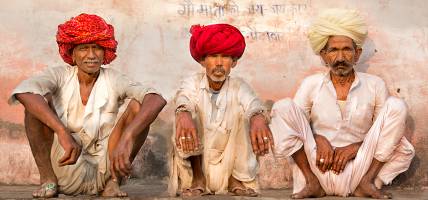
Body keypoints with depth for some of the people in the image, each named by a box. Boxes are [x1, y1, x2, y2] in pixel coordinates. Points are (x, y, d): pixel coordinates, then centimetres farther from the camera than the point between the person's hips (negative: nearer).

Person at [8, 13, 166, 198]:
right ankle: (48, 180, -11)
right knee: (39, 100, -18)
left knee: (137, 105, -17)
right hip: (66, 167, 0)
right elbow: (22, 92, -26)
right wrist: (63, 133, -39)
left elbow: (157, 100, -22)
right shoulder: (60, 76, -3)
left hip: (105, 168, 0)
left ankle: (113, 182, -12)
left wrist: (127, 138, -39)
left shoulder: (113, 80, -3)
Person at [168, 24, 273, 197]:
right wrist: (183, 114, -57)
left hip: (230, 165, 1)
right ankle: (194, 180, -13)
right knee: (185, 117, -23)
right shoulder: (193, 83, -7)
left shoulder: (238, 86, -5)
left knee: (240, 110, -19)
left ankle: (240, 181, -10)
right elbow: (183, 99, -31)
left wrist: (258, 118, -54)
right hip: (196, 161, -1)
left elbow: (252, 103, -28)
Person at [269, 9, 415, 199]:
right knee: (283, 107, -17)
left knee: (396, 106, -13)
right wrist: (318, 139, -15)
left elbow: (386, 134, 6)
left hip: (358, 170, 0)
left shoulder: (375, 85, 6)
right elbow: (292, 125, 4)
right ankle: (312, 182, -11)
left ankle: (367, 182, -10)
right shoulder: (311, 84, 6)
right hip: (320, 167, 0)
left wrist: (356, 146, -11)